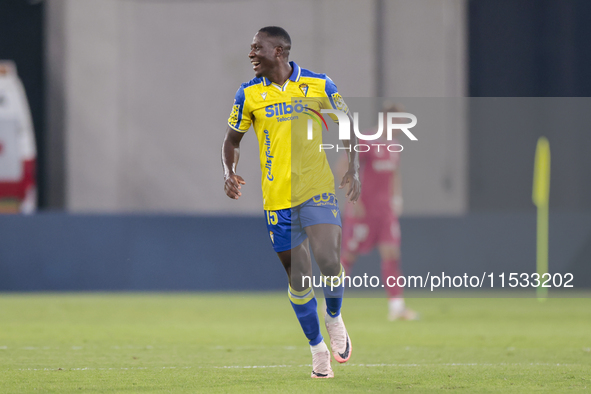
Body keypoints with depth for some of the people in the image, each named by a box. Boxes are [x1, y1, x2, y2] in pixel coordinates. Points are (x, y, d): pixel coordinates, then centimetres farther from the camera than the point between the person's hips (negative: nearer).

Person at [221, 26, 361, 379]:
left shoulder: (318, 85, -1)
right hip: (278, 197, 2)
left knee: (328, 260, -20)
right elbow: (233, 138, 13)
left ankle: (334, 318, 10)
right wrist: (229, 172, -6)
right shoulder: (248, 94, 3)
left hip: (318, 190, -2)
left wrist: (353, 168, -4)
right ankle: (318, 349, 18)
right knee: (298, 279, 3)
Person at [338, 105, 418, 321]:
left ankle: (396, 306, -8)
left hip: (386, 210, 7)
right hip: (362, 209, -7)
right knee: (349, 255, 0)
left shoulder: (394, 146, 11)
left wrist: (396, 197, 15)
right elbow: (343, 167, -16)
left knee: (391, 254, -4)